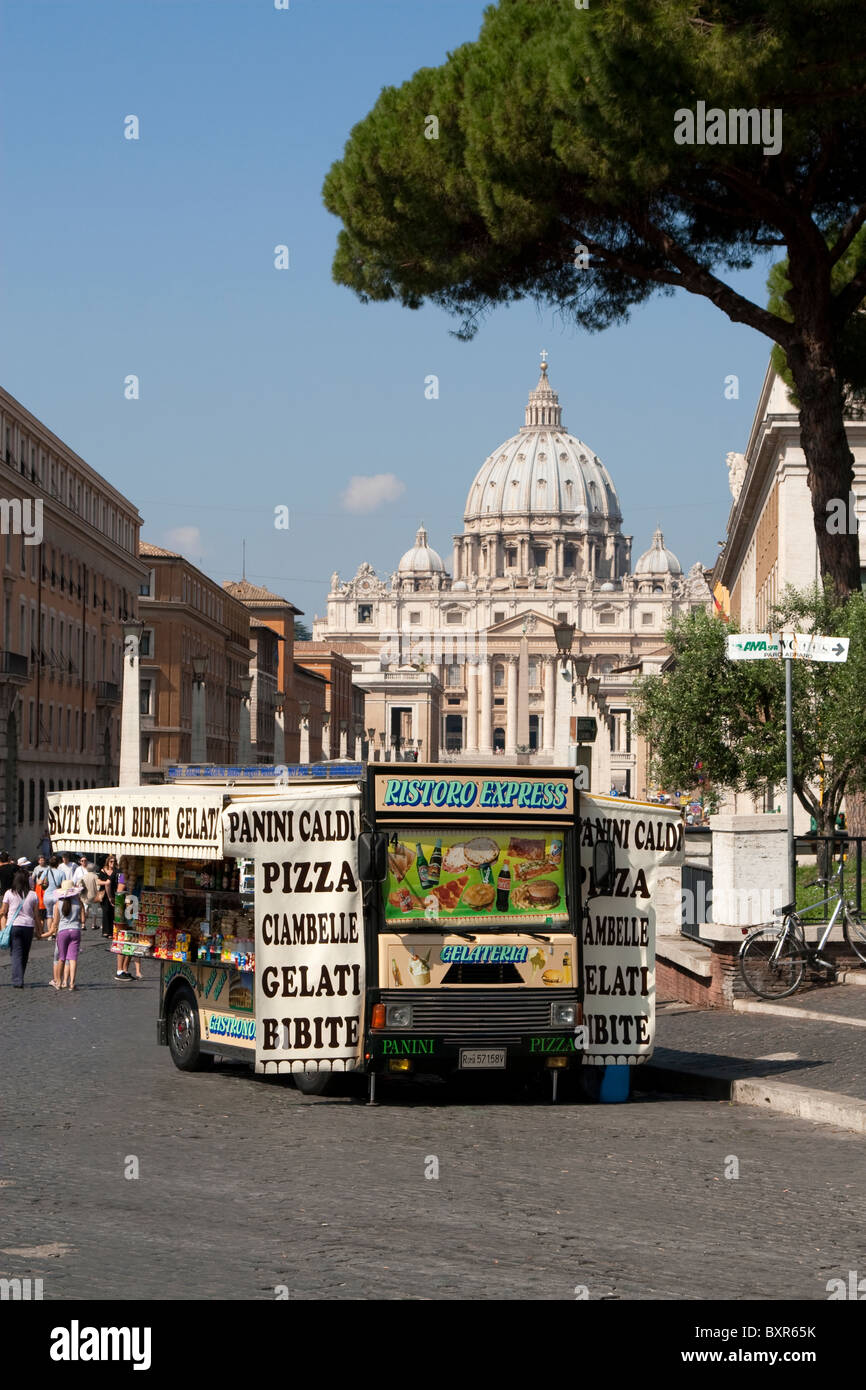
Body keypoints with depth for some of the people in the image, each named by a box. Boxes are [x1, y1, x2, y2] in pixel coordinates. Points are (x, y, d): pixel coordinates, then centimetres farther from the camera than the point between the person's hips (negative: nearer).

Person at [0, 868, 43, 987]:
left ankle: (17, 981, -13)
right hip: (28, 926, 2)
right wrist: (38, 931, 12)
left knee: (16, 954, -2)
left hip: (13, 925, -2)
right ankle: (19, 980, 22)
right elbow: (36, 915, 4)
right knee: (25, 955, 13)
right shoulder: (33, 895, 1)